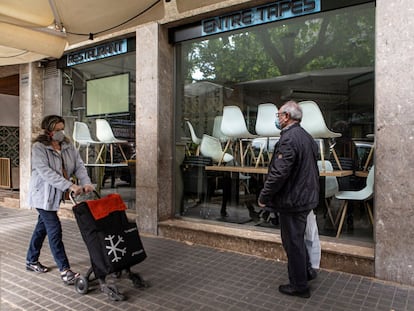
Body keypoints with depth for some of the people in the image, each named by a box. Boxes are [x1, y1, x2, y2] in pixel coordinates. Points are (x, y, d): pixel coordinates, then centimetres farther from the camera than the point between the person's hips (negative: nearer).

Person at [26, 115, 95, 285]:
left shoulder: (68, 146, 3)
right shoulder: (39, 147, -16)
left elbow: (79, 166, -5)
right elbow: (46, 172, -27)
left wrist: (86, 182, -23)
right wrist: (70, 186, -35)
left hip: (56, 195, 7)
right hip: (43, 195, -7)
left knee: (42, 227, 19)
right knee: (54, 229, -9)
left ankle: (31, 261, 36)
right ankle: (64, 269, -4)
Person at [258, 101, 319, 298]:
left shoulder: (289, 138, -21)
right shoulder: (306, 137, 10)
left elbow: (279, 173, -26)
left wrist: (264, 196, -16)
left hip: (292, 200, -10)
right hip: (306, 197, 10)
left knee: (293, 242, 5)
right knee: (297, 239, 25)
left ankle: (299, 286, 19)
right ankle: (306, 271, 39)